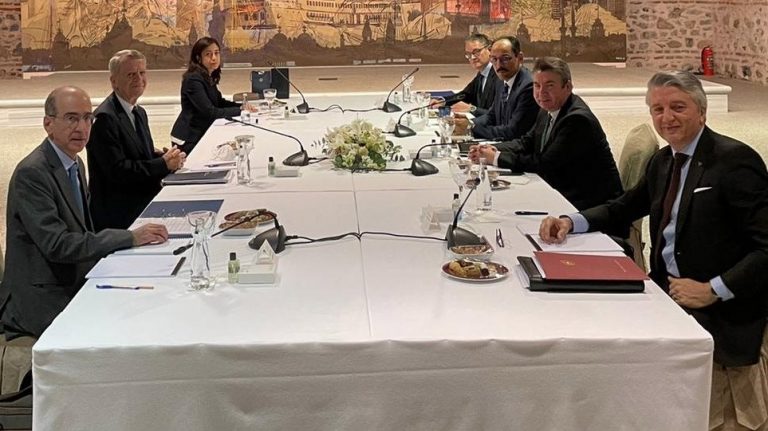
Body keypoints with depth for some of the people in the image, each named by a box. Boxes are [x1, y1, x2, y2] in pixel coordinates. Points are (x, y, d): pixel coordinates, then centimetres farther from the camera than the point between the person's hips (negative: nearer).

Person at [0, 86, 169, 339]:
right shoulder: (31, 173, -17)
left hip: (73, 286, 8)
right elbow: (56, 244, -24)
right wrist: (130, 237, -24)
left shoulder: (74, 163, 11)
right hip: (42, 302, -8)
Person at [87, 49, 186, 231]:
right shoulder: (105, 118, -14)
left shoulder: (139, 112, 17)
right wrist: (163, 164, -17)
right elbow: (116, 169, -20)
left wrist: (167, 157, -1)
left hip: (144, 204, 9)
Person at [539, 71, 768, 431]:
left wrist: (714, 290, -23)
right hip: (668, 293, 7)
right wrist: (571, 222, 3)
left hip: (721, 313, -7)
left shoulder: (735, 160, -13)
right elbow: (623, 208, 21)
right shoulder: (662, 161, 11)